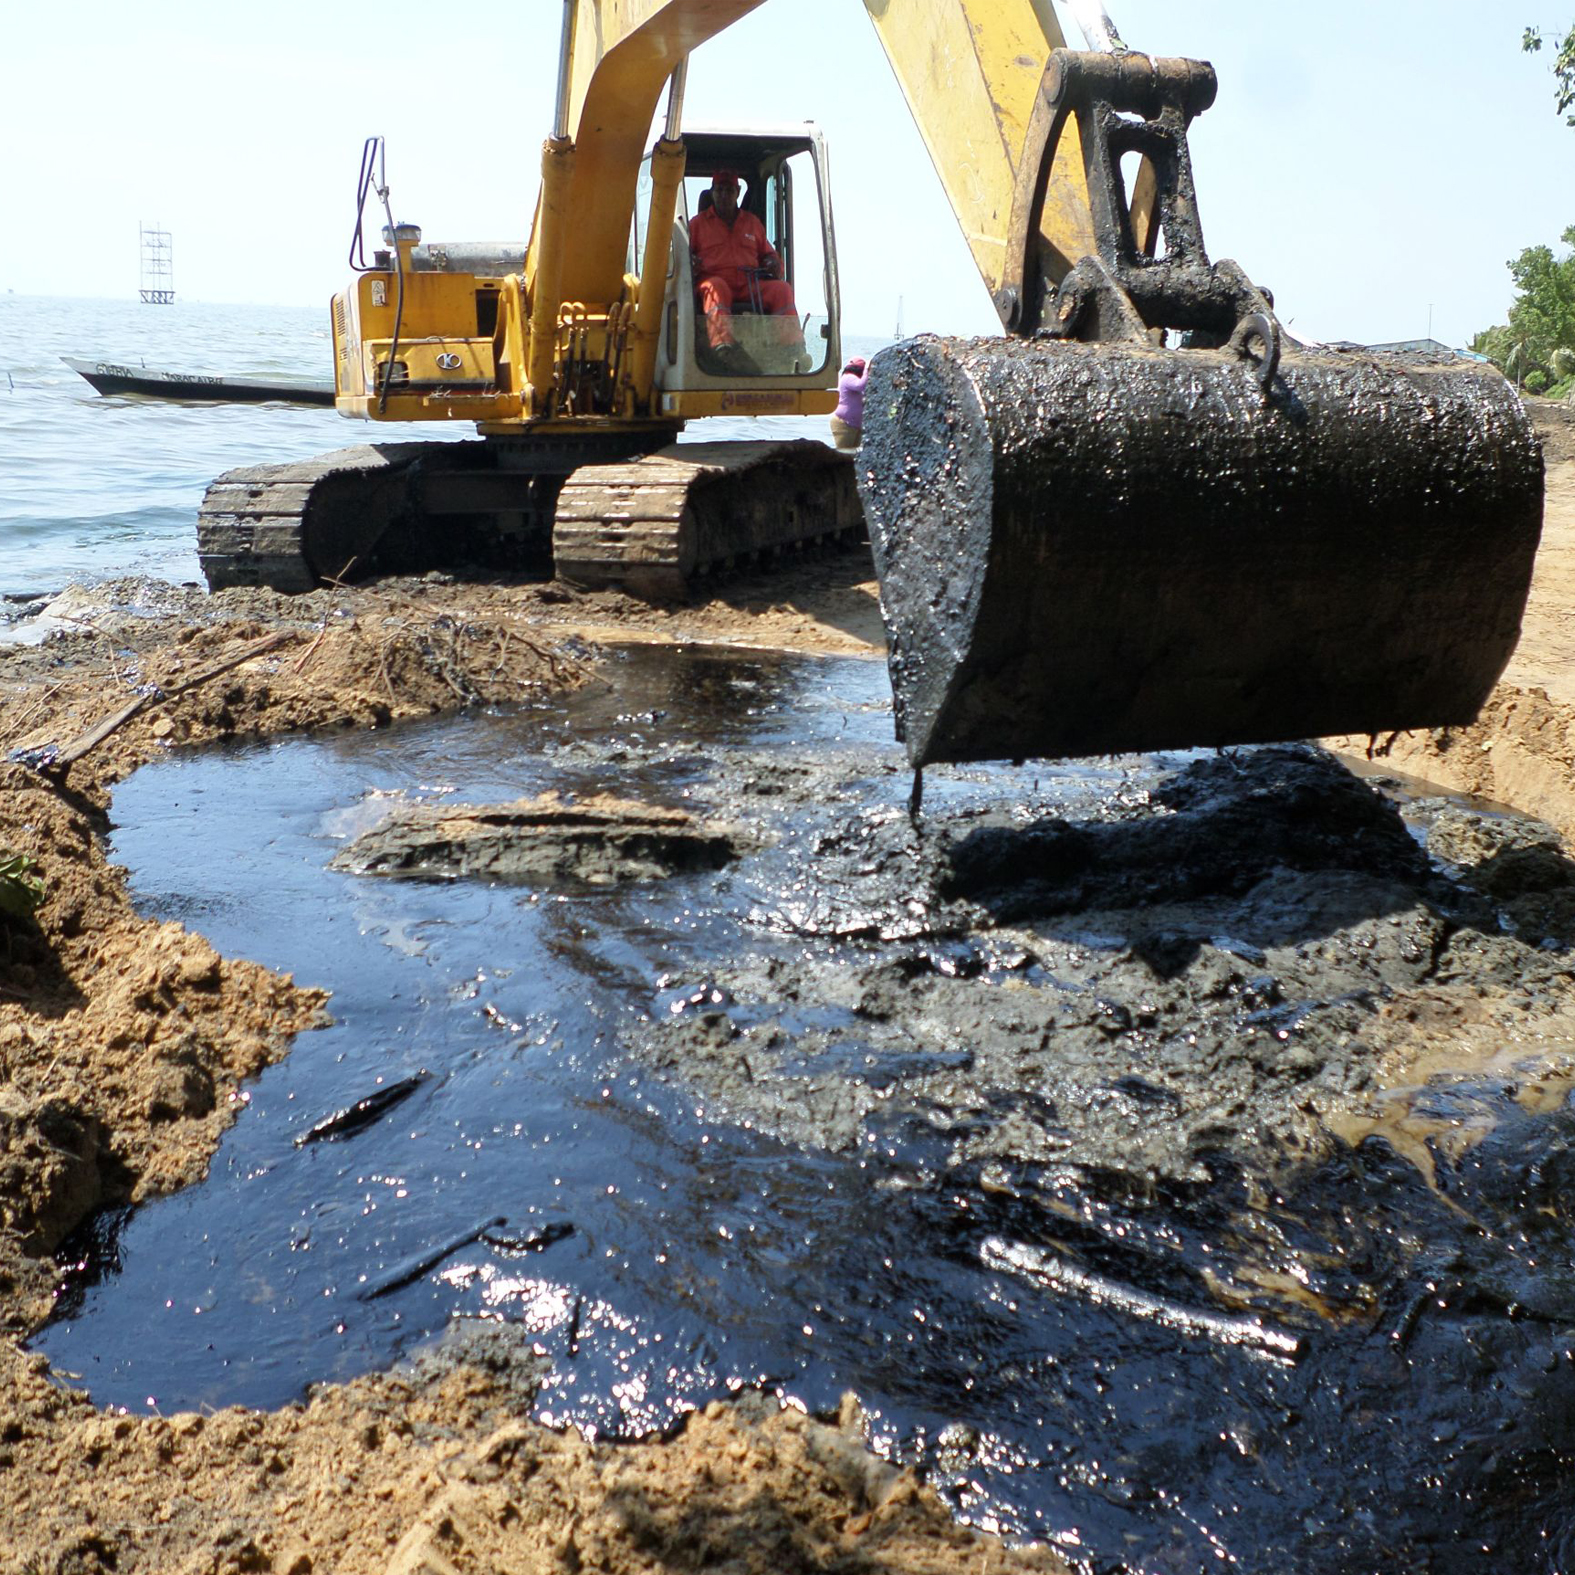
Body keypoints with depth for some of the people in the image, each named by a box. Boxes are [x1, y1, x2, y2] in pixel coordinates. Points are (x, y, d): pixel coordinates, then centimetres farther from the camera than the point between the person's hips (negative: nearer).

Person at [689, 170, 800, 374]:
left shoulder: (752, 222, 27)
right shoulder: (698, 222, 19)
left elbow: (768, 253, 32)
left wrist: (774, 263, 7)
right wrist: (691, 262, -10)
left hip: (750, 285, 3)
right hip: (713, 279, -3)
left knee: (781, 288, -26)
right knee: (715, 287, -40)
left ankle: (792, 348, -38)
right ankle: (723, 346, -62)